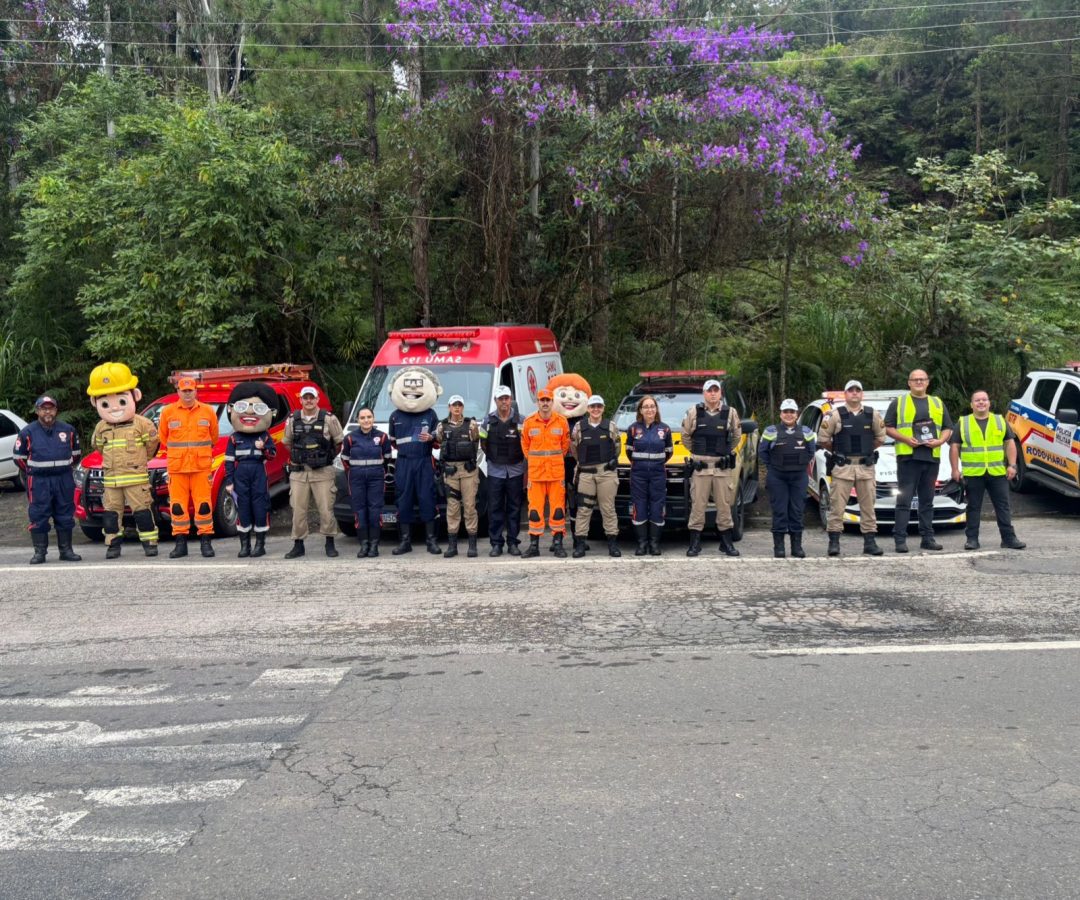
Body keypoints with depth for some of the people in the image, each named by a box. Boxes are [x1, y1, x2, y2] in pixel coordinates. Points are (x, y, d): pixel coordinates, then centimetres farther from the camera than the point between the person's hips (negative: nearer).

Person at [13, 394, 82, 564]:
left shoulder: (68, 430, 5)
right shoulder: (28, 432, -1)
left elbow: (75, 454, 18)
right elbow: (19, 457, 7)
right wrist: (33, 470, 7)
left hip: (64, 479, 2)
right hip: (39, 481, -2)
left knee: (65, 516, 6)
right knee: (38, 517, -3)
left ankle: (66, 550, 14)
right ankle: (39, 552, 4)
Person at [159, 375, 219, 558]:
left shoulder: (207, 411, 4)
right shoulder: (168, 412, 3)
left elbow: (213, 436, 15)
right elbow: (163, 437, 15)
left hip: (202, 466, 0)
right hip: (176, 467, 1)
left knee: (203, 504, -1)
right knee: (178, 505, 2)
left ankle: (206, 541, 6)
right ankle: (180, 543, 10)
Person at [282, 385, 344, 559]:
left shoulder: (329, 419, -1)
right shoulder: (292, 420, 6)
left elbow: (339, 442, 7)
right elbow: (287, 443, 19)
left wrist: (328, 457, 9)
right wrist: (298, 457, 13)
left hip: (323, 472, -2)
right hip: (299, 472, 2)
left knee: (326, 509, -2)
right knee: (298, 510, 3)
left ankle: (330, 544, 10)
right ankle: (298, 545, 13)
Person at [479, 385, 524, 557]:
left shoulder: (520, 421, 0)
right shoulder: (488, 421, 4)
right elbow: (483, 444, 13)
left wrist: (527, 471, -1)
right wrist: (493, 458, 5)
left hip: (515, 470, -1)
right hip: (495, 470, 1)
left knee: (514, 508, 5)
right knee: (495, 508, 1)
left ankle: (513, 543, 11)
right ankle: (496, 543, 6)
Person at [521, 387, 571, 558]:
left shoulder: (561, 422, 2)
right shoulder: (528, 423, 2)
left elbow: (565, 445, 12)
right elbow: (525, 446, 13)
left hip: (557, 472, 0)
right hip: (535, 473, 0)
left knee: (557, 508, 1)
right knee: (535, 509, 1)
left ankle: (558, 544, 9)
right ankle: (534, 545, 7)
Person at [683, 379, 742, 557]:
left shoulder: (730, 413, 4)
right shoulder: (693, 412, 1)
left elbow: (737, 436, 16)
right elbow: (685, 436, 13)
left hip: (723, 467, 1)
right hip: (700, 467, -1)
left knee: (724, 505, 6)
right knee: (697, 505, 1)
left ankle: (727, 543, 15)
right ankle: (695, 543, 8)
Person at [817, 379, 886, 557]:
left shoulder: (872, 414, 6)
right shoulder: (835, 414, -3)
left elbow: (880, 437, 17)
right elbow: (823, 439, 2)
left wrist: (866, 450, 14)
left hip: (866, 467, 3)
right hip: (842, 468, -3)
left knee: (868, 506, 6)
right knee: (837, 506, -2)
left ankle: (870, 542, 13)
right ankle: (834, 542, 3)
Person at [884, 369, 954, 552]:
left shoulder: (938, 403, 18)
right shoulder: (899, 402, 7)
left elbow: (948, 428, 18)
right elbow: (888, 427, 3)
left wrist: (940, 441, -3)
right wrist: (905, 439, -13)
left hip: (932, 457, 4)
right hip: (907, 456, -4)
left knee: (927, 500, 9)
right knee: (904, 499, -7)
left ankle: (927, 538, 14)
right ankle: (900, 539, -7)